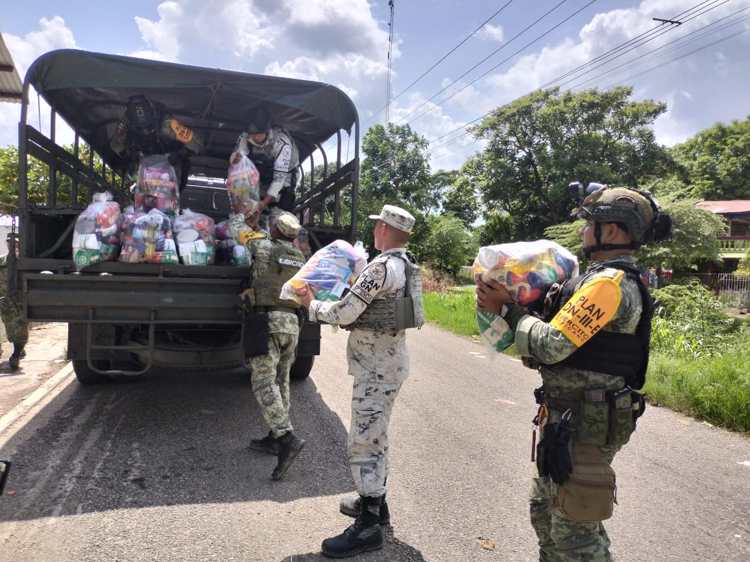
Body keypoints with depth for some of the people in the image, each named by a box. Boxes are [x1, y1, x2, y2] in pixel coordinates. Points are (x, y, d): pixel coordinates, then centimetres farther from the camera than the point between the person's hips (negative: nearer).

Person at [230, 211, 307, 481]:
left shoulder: (263, 247, -3)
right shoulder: (300, 259, 12)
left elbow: (238, 230, 13)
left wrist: (240, 224, 36)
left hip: (267, 322, -6)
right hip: (292, 324, 6)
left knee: (264, 383, -8)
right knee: (280, 382, 13)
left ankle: (288, 438, -19)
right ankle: (275, 438, 20)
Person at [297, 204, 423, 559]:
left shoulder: (382, 266, -20)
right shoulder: (403, 264, 11)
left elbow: (344, 313, -19)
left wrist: (312, 305, -3)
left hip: (376, 366, -10)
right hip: (387, 361, 10)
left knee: (363, 441, -4)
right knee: (375, 435, 20)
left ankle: (368, 526, 5)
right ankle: (375, 501, 34)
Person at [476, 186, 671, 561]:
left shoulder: (610, 283, -20)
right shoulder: (617, 279, 13)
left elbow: (550, 346, -25)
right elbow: (565, 337, 13)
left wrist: (507, 308, -12)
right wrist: (505, 304, 3)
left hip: (583, 427, -10)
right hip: (569, 418, 10)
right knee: (545, 511, 23)